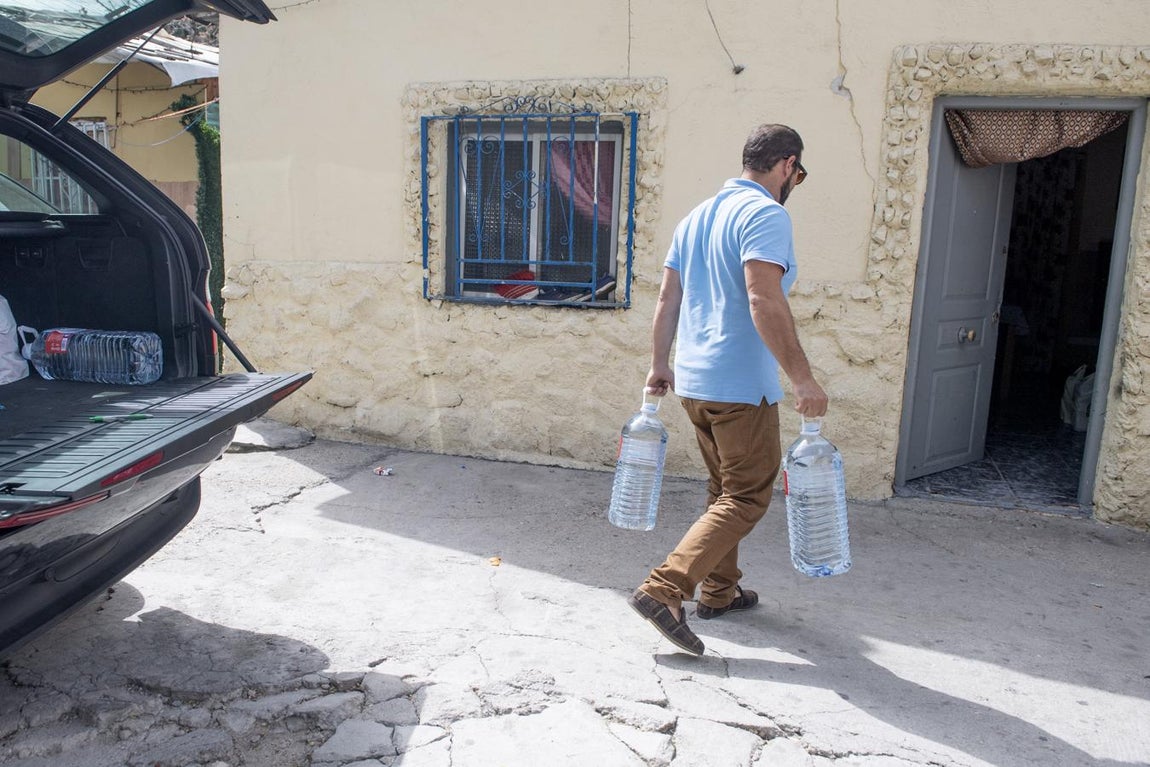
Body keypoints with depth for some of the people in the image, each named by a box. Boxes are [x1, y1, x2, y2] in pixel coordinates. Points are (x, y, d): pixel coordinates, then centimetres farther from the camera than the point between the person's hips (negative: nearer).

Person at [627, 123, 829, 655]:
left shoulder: (696, 217, 15)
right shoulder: (766, 214, -11)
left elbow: (667, 301, 16)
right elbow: (764, 301, -24)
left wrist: (659, 365, 22)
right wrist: (801, 377, -22)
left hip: (692, 380, 9)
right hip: (741, 384, -9)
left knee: (725, 488, 20)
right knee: (747, 497, 0)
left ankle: (717, 592, 29)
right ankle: (662, 590, -8)